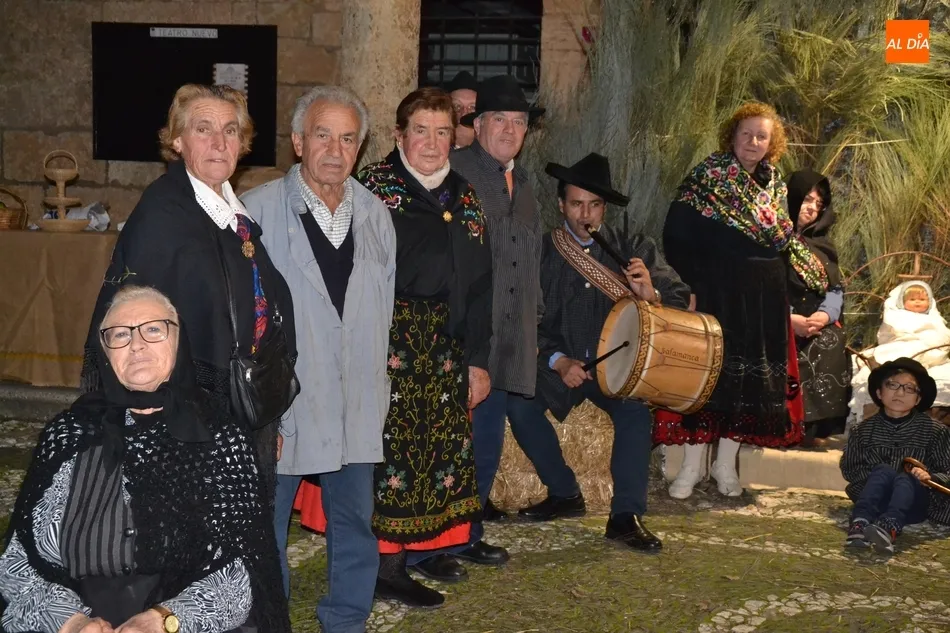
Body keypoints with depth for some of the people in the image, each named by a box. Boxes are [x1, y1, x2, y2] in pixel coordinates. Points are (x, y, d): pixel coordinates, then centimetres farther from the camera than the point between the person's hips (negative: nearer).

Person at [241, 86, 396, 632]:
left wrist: (380, 376, 11)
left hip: (356, 402, 4)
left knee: (355, 520, 13)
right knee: (265, 523, 7)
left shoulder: (375, 214, 8)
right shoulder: (259, 210, -5)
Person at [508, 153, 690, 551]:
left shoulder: (633, 251, 2)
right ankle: (564, 493, -2)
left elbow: (681, 299, -1)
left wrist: (651, 294, -22)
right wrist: (558, 361, -16)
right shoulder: (542, 253, 0)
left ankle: (626, 516, -17)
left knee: (636, 409, -30)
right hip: (558, 365, 1)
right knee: (518, 402, -24)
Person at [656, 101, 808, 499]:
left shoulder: (773, 187, 11)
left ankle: (726, 464, 17)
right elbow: (676, 235, -10)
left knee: (753, 379, 6)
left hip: (765, 298, 5)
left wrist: (816, 273, 10)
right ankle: (692, 466, 6)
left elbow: (786, 242, 18)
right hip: (718, 294, -5)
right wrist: (696, 283, -16)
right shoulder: (708, 177, -5)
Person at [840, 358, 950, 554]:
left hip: (915, 503, -1)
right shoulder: (864, 430, 8)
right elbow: (849, 468, 9)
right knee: (883, 470, -29)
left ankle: (889, 528, -63)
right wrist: (879, 476, -9)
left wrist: (930, 477, -21)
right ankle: (860, 522, -52)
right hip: (877, 500, 1)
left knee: (905, 479, -34)